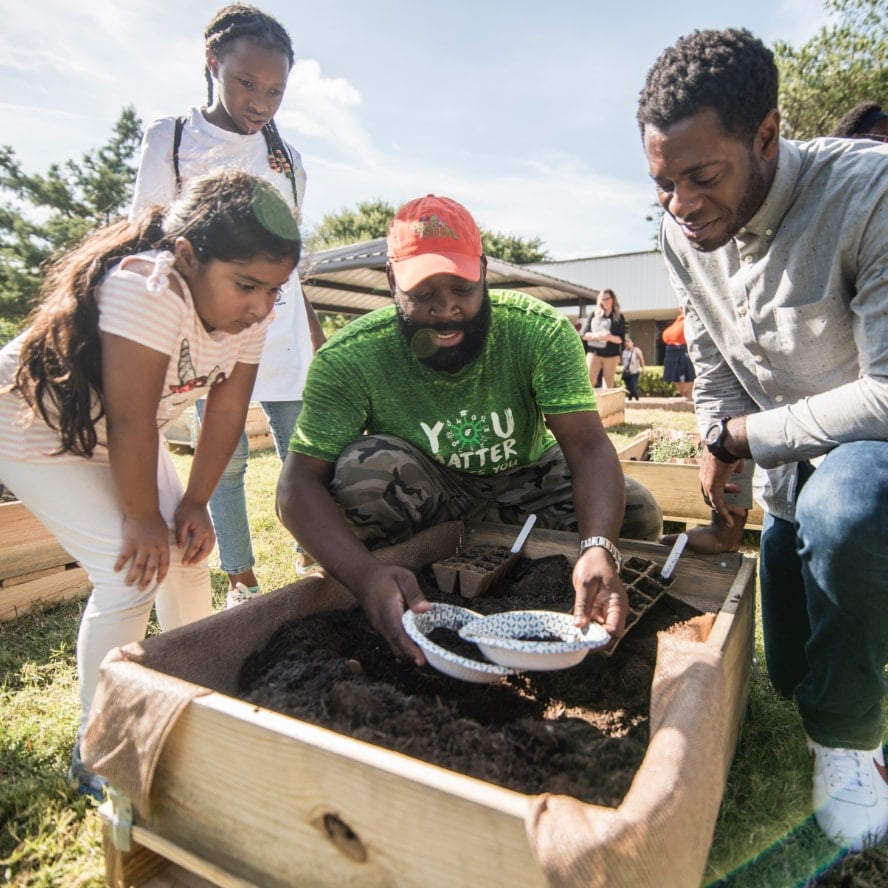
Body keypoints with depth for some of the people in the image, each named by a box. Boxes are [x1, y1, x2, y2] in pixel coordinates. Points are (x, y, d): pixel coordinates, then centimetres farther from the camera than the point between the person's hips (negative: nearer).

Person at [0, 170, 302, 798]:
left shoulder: (247, 313, -13)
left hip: (118, 436, 7)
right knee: (134, 570, -16)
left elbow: (226, 410, -9)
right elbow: (129, 423, -33)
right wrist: (142, 518, -22)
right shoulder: (149, 291, -36)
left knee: (185, 548, 4)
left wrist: (194, 504, -9)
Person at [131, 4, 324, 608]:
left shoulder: (285, 154, 12)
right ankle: (241, 580, 17)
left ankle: (310, 558, 22)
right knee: (225, 459, 3)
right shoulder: (169, 140, 2)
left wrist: (314, 329, 17)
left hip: (281, 330, 3)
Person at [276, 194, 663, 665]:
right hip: (421, 494, -2)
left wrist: (598, 549, -50)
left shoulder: (540, 330, -23)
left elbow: (588, 448, -29)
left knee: (637, 512, -17)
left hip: (523, 481, 3)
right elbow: (298, 483, -30)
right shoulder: (351, 357, -26)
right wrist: (366, 576, -49)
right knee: (366, 464, -33)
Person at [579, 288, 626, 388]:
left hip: (611, 355, 0)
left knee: (608, 387, 1)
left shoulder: (619, 317, 6)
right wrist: (596, 336, -17)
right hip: (594, 353, 0)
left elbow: (621, 339, -1)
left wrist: (610, 337, -22)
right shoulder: (593, 315, 9)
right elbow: (583, 334, 2)